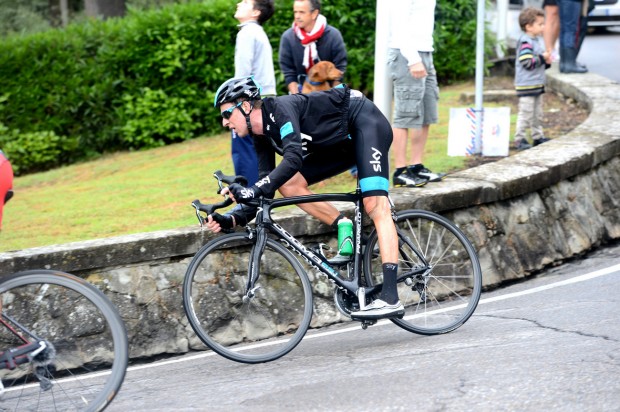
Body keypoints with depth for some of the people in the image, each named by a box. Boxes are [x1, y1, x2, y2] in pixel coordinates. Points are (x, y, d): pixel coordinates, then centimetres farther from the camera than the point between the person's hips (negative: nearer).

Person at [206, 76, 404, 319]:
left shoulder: (281, 108, -24)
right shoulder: (263, 136, 1)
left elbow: (294, 159, -39)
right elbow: (266, 193, 0)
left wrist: (253, 190, -45)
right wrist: (231, 219, -13)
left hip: (366, 122, -9)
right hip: (343, 142, 9)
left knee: (375, 205, -24)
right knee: (288, 185, -5)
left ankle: (390, 299, -33)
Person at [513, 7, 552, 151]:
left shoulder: (535, 41, 15)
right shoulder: (525, 42, -17)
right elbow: (527, 63, -25)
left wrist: (547, 62, 7)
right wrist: (542, 58, -16)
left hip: (537, 84, 10)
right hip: (527, 85, -10)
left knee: (537, 113, 16)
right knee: (525, 113, -6)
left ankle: (538, 137, 24)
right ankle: (519, 139, 0)